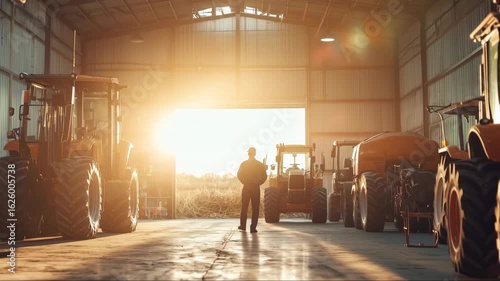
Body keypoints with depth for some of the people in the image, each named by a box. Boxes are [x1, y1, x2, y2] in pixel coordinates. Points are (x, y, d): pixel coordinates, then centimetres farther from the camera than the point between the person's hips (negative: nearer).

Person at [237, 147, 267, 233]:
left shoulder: (244, 164, -1)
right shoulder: (260, 164, 0)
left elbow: (239, 175, -8)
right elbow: (264, 177, -5)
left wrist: (244, 182, 6)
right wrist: (258, 183, 7)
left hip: (246, 187, 0)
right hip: (256, 187, 0)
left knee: (244, 207, 13)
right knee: (255, 208, 2)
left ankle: (243, 225, 17)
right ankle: (253, 227, -3)